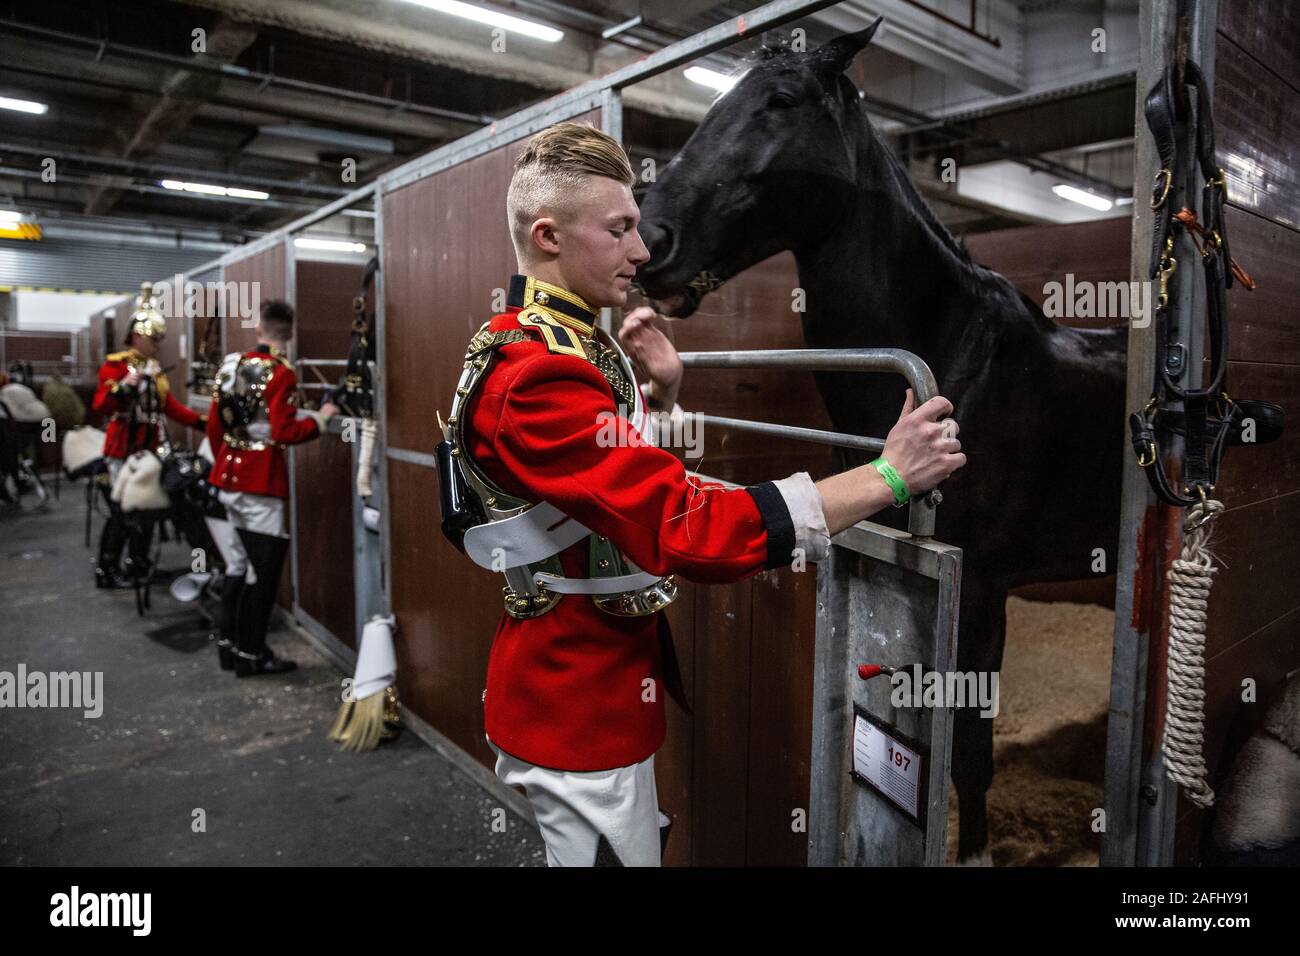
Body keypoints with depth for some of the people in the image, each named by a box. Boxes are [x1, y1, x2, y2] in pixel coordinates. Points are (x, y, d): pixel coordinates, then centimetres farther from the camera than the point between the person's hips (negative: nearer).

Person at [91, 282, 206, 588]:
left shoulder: (155, 368, 13)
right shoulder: (115, 365, -9)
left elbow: (170, 406, 14)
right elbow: (100, 405, -19)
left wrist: (202, 421, 5)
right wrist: (126, 385, -34)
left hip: (151, 448, 7)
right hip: (122, 451, -7)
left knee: (148, 507, 10)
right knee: (123, 512, -4)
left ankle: (139, 564, 22)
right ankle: (106, 571, 8)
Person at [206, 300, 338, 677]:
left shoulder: (232, 364, 8)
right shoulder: (281, 373, -15)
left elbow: (214, 425, 13)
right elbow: (284, 433, -21)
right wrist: (319, 418, -6)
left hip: (229, 478, 8)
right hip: (261, 484, -8)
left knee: (237, 563, 17)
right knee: (263, 569, 2)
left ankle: (229, 645, 27)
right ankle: (251, 654, 9)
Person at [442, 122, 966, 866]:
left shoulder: (580, 347, 8)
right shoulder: (533, 377, -26)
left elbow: (637, 476, 17)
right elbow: (688, 527, -33)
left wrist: (663, 391, 0)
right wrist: (889, 476, -29)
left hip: (607, 677, 10)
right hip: (579, 700, -9)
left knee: (642, 839, 24)